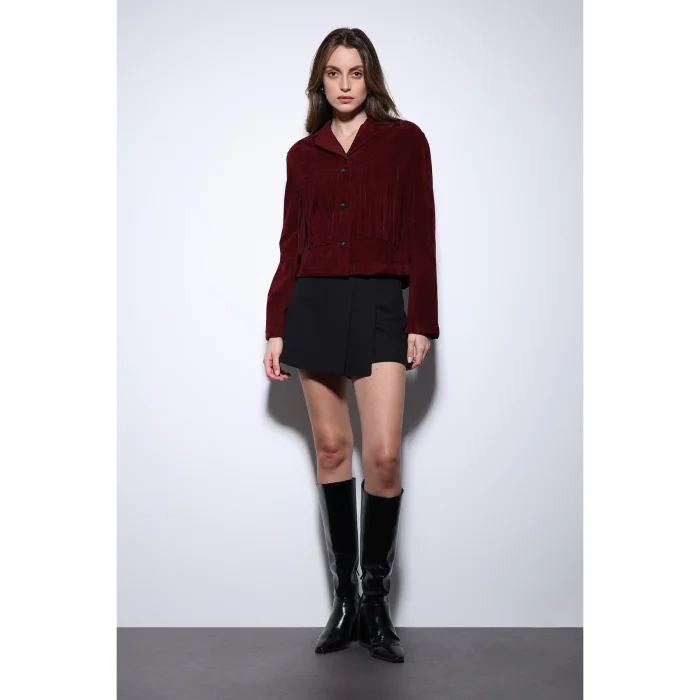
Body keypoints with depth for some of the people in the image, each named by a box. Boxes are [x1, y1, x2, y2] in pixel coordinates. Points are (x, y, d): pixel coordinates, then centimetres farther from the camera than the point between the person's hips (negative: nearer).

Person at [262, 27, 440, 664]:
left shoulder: (405, 140, 5)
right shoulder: (303, 154, 12)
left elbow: (419, 236, 1)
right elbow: (291, 246, 11)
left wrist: (421, 322, -5)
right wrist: (275, 327, 6)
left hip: (378, 304, -3)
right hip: (313, 304, 3)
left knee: (384, 454, -12)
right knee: (332, 449, 5)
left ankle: (376, 599, 7)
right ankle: (345, 596, 17)